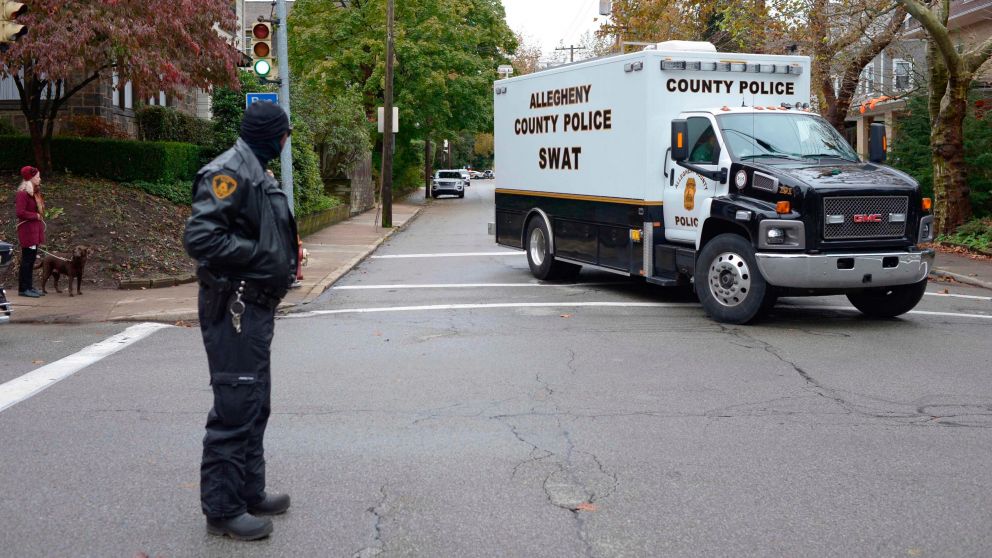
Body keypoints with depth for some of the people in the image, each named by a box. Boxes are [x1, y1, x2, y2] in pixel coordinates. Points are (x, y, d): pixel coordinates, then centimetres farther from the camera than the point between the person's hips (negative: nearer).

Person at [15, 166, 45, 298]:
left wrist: (40, 218, 6)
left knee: (31, 259, 12)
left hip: (35, 230, 9)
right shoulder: (22, 194, -15)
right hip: (27, 231, -9)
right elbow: (20, 212, -22)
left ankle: (29, 287, 18)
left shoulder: (35, 193, 14)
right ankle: (23, 289, -1)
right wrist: (36, 216, -14)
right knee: (27, 259, -5)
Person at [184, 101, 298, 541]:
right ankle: (222, 509, 4)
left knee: (255, 403, 17)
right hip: (234, 309, -11)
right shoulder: (228, 172, -15)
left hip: (255, 305, 11)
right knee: (235, 406, -5)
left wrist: (285, 256, 5)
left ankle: (250, 492, 29)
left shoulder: (254, 172, 16)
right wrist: (260, 255, -20)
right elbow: (200, 237, -25)